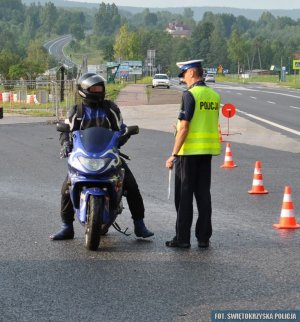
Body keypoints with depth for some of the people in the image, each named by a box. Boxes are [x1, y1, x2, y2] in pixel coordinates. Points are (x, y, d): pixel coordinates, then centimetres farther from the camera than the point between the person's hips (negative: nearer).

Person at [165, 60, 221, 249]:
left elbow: (184, 128, -17)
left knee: (184, 194, 0)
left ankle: (183, 238, 3)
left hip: (190, 150, -7)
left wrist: (174, 154, -15)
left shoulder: (190, 95, -13)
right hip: (208, 151, 7)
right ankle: (204, 238, 11)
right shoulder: (214, 96, 9)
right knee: (203, 194, 9)